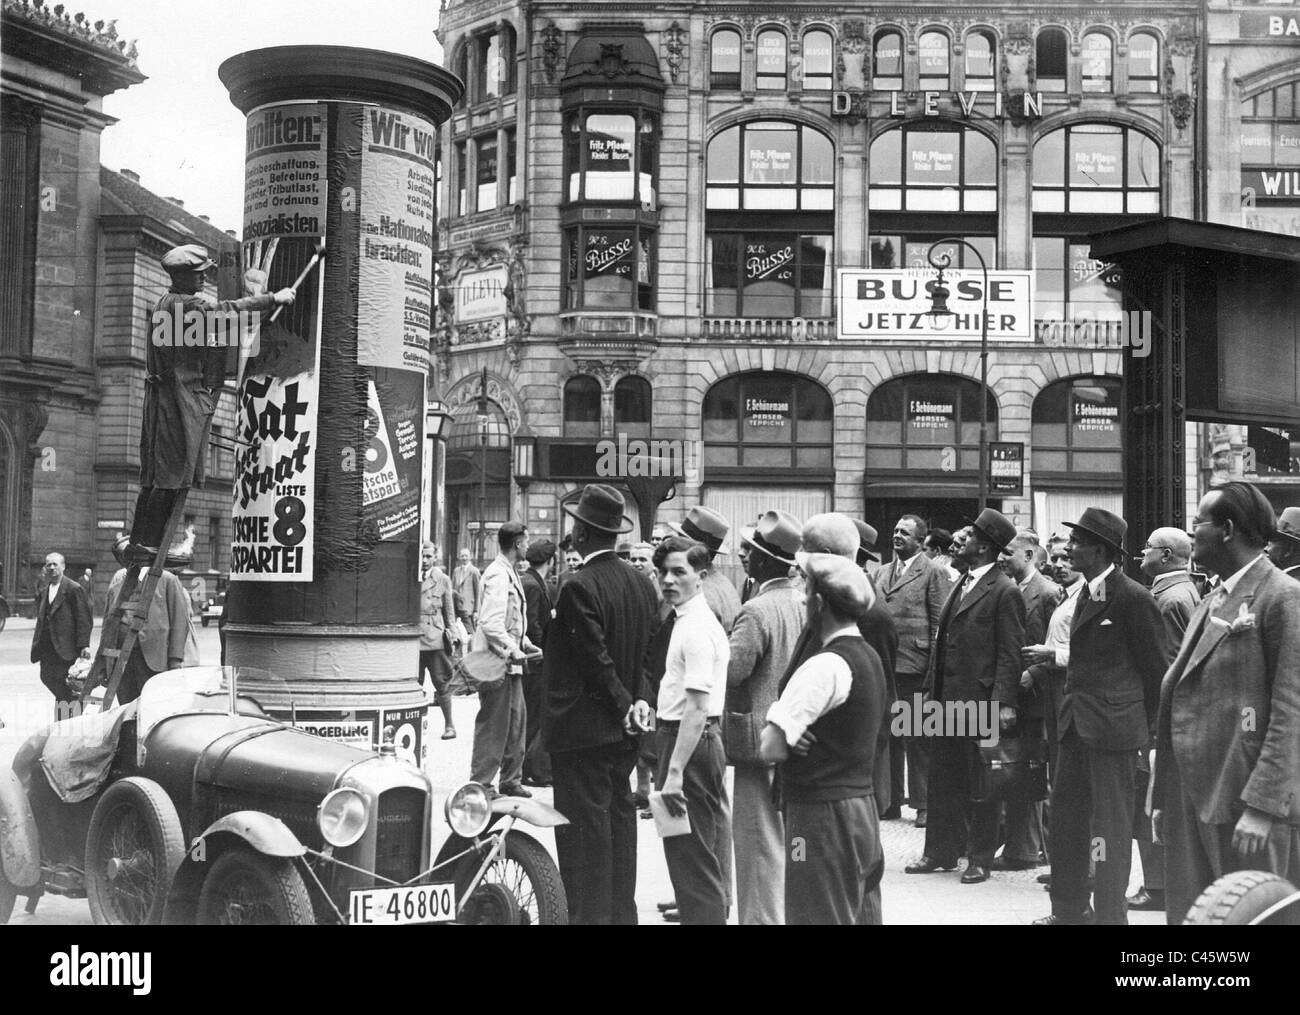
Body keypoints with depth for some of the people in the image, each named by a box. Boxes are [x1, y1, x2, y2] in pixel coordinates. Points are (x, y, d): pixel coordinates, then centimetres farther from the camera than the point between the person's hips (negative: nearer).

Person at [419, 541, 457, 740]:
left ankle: (449, 725, 8)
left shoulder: (442, 580, 5)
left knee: (441, 682, 0)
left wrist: (451, 636, 5)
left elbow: (449, 611, 9)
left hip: (435, 637, -1)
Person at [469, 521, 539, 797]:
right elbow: (491, 624, -25)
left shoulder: (509, 573, 16)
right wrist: (512, 650, -28)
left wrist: (525, 644, 13)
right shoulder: (498, 575, -16)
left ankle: (510, 780, 23)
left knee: (517, 720, 14)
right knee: (493, 723, -5)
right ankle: (480, 784, 2)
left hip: (509, 661, 10)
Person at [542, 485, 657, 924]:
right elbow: (649, 652, 10)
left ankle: (589, 914, 1)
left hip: (581, 733, -8)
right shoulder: (639, 582, 8)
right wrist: (640, 701, 3)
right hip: (622, 737, 8)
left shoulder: (580, 587, -18)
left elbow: (597, 661, -18)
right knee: (619, 822, 14)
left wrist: (626, 707, -10)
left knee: (585, 834, -3)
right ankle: (622, 913, 22)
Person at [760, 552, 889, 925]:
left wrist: (771, 729, -2)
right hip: (861, 806, 9)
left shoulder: (826, 666, -18)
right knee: (862, 916, 14)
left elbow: (772, 748, -23)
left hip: (823, 814, -9)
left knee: (822, 917, -2)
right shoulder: (868, 657, 12)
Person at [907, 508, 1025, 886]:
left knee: (980, 783, 4)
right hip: (946, 698, 8)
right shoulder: (961, 585, 14)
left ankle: (980, 858, 14)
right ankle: (941, 851, 23)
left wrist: (1003, 703, -20)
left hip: (979, 699, -8)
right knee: (943, 777, 13)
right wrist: (932, 686, 12)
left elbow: (1010, 653, -14)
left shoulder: (1004, 592, -11)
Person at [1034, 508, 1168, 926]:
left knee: (1110, 822, -1)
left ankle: (1110, 914, 10)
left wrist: (1152, 727, -4)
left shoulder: (1133, 598, -14)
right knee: (1066, 813, 16)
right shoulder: (1086, 593, 13)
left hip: (1113, 724, -9)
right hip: (1077, 720, 9)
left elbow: (1157, 667, -8)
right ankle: (1070, 909, 29)